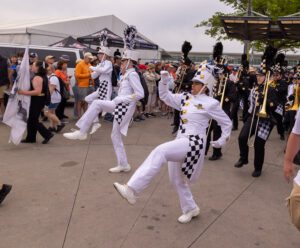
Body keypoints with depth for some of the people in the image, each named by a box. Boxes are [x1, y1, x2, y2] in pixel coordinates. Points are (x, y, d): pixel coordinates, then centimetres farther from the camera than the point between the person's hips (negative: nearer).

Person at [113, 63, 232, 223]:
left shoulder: (210, 103, -4)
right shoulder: (185, 98, 13)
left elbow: (227, 123, 6)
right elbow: (165, 96, 16)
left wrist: (222, 141, 5)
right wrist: (164, 81, 1)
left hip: (193, 143, -8)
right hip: (180, 141, 8)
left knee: (160, 151, -30)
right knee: (176, 179, 15)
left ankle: (132, 189, -35)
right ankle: (191, 209, 36)